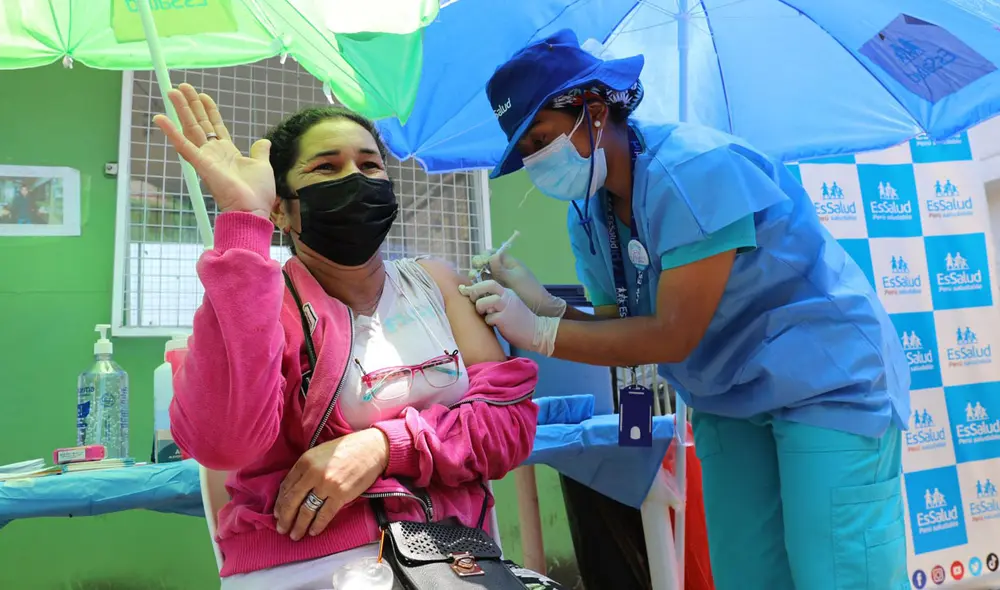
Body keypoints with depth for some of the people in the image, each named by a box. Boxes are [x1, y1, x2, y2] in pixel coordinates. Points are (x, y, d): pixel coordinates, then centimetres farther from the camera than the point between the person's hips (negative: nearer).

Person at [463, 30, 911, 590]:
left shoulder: (695, 169, -25)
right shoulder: (589, 215, -1)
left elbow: (672, 336, -26)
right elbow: (626, 333, 1)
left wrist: (538, 333, -25)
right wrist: (545, 305, -16)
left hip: (828, 379, -7)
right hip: (727, 401, 7)